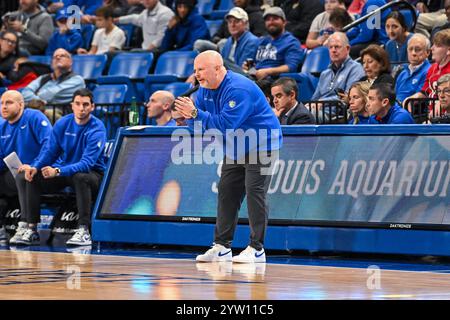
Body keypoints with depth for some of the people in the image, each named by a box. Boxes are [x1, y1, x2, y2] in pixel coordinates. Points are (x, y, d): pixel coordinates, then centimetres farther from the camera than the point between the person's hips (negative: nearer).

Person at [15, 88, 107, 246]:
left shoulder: (97, 129, -19)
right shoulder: (62, 124, -2)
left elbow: (87, 163, -29)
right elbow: (50, 150, 1)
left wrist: (58, 171, -41)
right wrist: (35, 167, -21)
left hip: (92, 173, -5)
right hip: (62, 171, 5)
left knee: (81, 177, -41)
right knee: (24, 176, -12)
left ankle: (84, 230, -36)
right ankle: (31, 229, -12)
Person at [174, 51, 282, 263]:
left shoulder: (238, 89, -28)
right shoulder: (205, 89, 0)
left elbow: (225, 124, -35)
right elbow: (196, 124, 0)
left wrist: (195, 113, -36)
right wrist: (189, 115, -23)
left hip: (261, 145, -9)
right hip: (236, 149, 9)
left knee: (254, 191, -15)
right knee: (227, 191, 6)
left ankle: (257, 249, -13)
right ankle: (222, 247, 10)